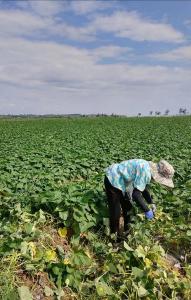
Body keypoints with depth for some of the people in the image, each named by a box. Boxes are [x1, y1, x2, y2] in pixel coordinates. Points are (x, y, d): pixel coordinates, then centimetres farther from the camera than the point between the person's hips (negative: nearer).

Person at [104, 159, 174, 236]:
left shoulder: (149, 169, -1)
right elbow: (136, 194, -31)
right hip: (113, 180, -10)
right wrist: (147, 210, -19)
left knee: (128, 208, 19)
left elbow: (143, 188, 15)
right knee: (115, 212, -1)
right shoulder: (145, 171, -31)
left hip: (121, 182, 10)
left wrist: (151, 203, 7)